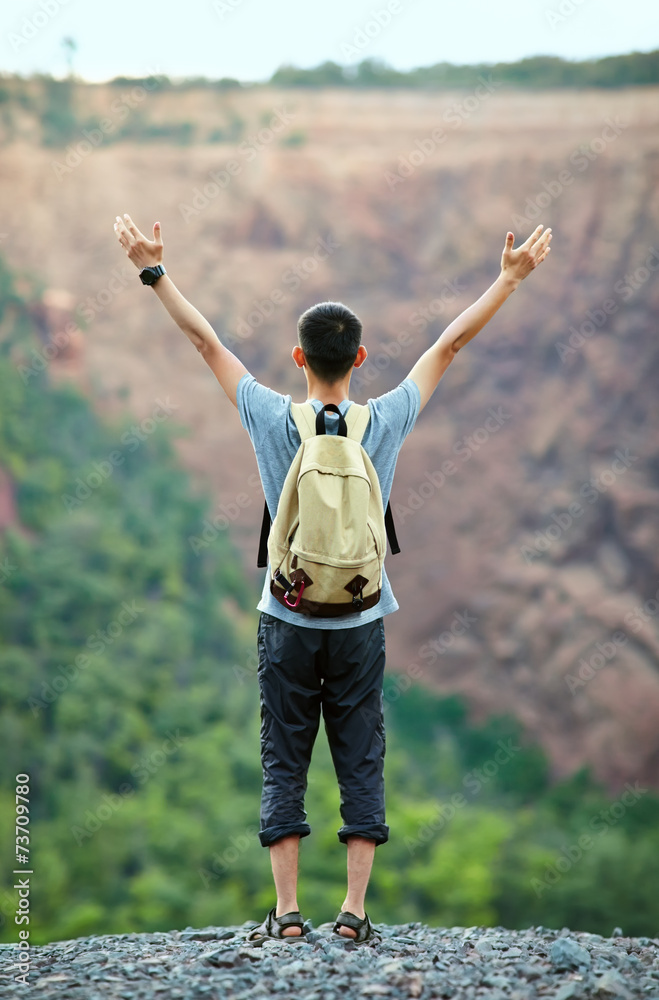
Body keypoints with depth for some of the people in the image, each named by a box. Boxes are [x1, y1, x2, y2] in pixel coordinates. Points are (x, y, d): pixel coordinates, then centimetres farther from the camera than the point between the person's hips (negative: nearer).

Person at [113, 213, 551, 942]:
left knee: (283, 766, 5)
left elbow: (206, 342, -1)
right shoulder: (385, 423, -7)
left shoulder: (272, 420, -9)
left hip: (287, 621, 0)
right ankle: (354, 910, 4)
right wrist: (510, 279, 10)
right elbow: (450, 343, 2)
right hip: (361, 621, 1)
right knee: (361, 764, 6)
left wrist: (153, 272, 7)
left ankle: (287, 912, 3)